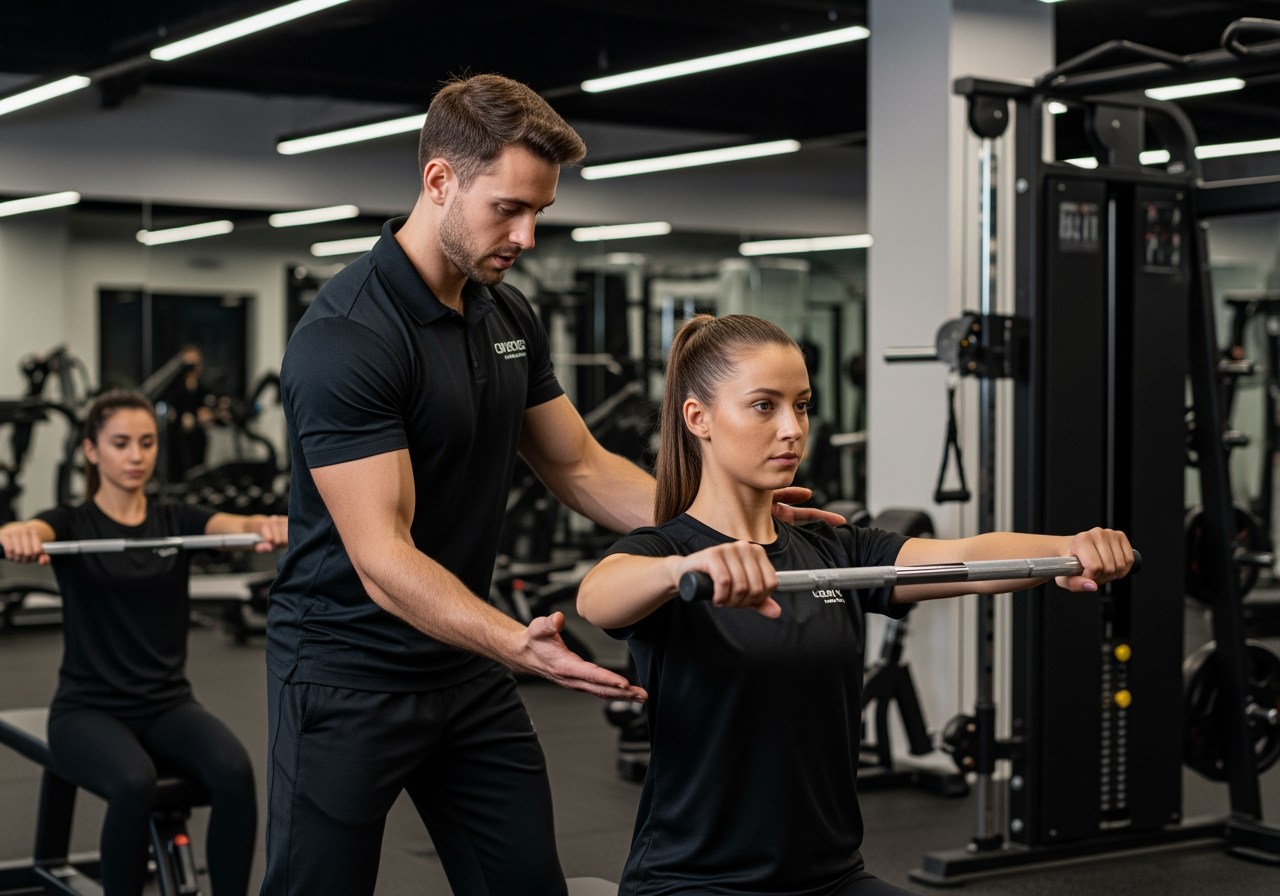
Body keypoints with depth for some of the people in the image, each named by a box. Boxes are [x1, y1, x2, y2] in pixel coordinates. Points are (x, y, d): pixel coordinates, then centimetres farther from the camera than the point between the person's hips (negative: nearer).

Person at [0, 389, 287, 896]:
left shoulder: (176, 521, 6)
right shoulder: (72, 523, -2)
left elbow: (238, 526, -17)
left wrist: (271, 528, -42)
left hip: (167, 704, 3)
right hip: (89, 710, -3)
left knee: (235, 773, -28)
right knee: (134, 784, -35)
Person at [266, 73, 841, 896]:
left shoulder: (511, 319, 4)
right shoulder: (347, 336, -22)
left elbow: (580, 468, 11)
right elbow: (381, 558, -27)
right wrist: (516, 643, -41)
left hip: (465, 666, 7)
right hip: (349, 673, -7)